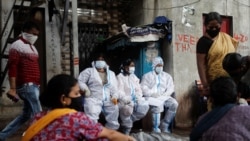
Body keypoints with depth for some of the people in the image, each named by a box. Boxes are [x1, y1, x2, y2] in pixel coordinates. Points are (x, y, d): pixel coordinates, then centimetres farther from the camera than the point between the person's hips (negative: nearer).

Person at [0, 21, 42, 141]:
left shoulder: (32, 47, 20)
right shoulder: (17, 46, -7)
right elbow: (12, 68, -15)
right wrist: (13, 89, -21)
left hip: (34, 86, 9)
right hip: (26, 86, -9)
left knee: (26, 115, 14)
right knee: (38, 114, -8)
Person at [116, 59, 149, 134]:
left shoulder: (134, 77, 19)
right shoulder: (120, 77, -2)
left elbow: (138, 89, 16)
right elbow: (119, 92, -12)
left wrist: (138, 97, -5)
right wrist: (127, 99, -27)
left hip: (134, 99, 6)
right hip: (124, 100, -6)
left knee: (145, 105, -20)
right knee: (128, 107, -37)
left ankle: (130, 121, -6)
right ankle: (126, 128, -13)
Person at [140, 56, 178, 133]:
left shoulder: (167, 76, 21)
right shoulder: (147, 76, 12)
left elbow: (171, 88, 10)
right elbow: (144, 89, -1)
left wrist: (165, 94, -11)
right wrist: (152, 94, -17)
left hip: (164, 97, 4)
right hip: (152, 97, -3)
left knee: (174, 103, -26)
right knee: (158, 105, -36)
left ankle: (165, 126, -17)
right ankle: (156, 127, -21)